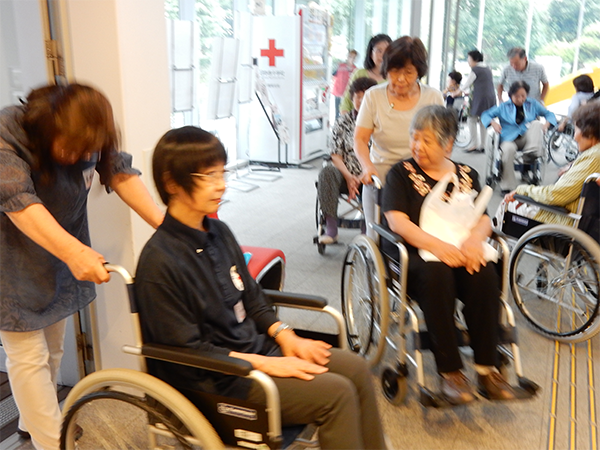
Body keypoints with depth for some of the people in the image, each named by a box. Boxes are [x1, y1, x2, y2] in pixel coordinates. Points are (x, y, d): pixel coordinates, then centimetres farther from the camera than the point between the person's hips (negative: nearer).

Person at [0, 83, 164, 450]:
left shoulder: (86, 135, -9)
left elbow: (119, 171, -18)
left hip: (59, 259, 6)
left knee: (53, 349, 18)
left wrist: (164, 224, -32)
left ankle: (32, 420, 40)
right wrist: (72, 251, -54)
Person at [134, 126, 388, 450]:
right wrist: (266, 364, -20)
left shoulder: (218, 232, 3)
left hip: (255, 345, 8)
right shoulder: (159, 262, -20)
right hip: (214, 380, -8)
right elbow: (186, 350, -19)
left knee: (356, 368, 0)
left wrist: (285, 337, -3)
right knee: (336, 393, -17)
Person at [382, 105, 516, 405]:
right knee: (436, 274, -36)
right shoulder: (402, 173, 7)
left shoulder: (467, 175, 18)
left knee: (485, 276, -30)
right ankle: (449, 371, -28)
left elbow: (484, 218, 9)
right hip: (417, 256, -3)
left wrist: (475, 239, -16)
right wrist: (436, 245, -23)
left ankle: (487, 368, -21)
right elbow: (396, 220, -7)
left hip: (461, 253, 3)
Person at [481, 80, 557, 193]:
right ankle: (507, 186, -34)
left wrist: (546, 125, -7)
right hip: (509, 139, -2)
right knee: (508, 149, -38)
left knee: (536, 123, -23)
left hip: (527, 139, 2)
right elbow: (485, 115, 8)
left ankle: (532, 152, -34)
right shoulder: (504, 107, 9)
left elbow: (549, 114, 16)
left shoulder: (533, 104, 14)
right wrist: (493, 123, -14)